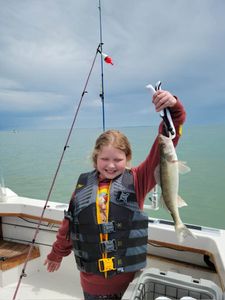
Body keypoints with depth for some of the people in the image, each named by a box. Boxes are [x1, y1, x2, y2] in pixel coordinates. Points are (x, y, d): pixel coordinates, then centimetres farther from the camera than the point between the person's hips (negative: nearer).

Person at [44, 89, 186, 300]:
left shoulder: (137, 180, -13)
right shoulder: (83, 184, -6)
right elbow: (69, 224, 6)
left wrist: (173, 109, -36)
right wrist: (57, 254, 18)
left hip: (130, 279, -1)